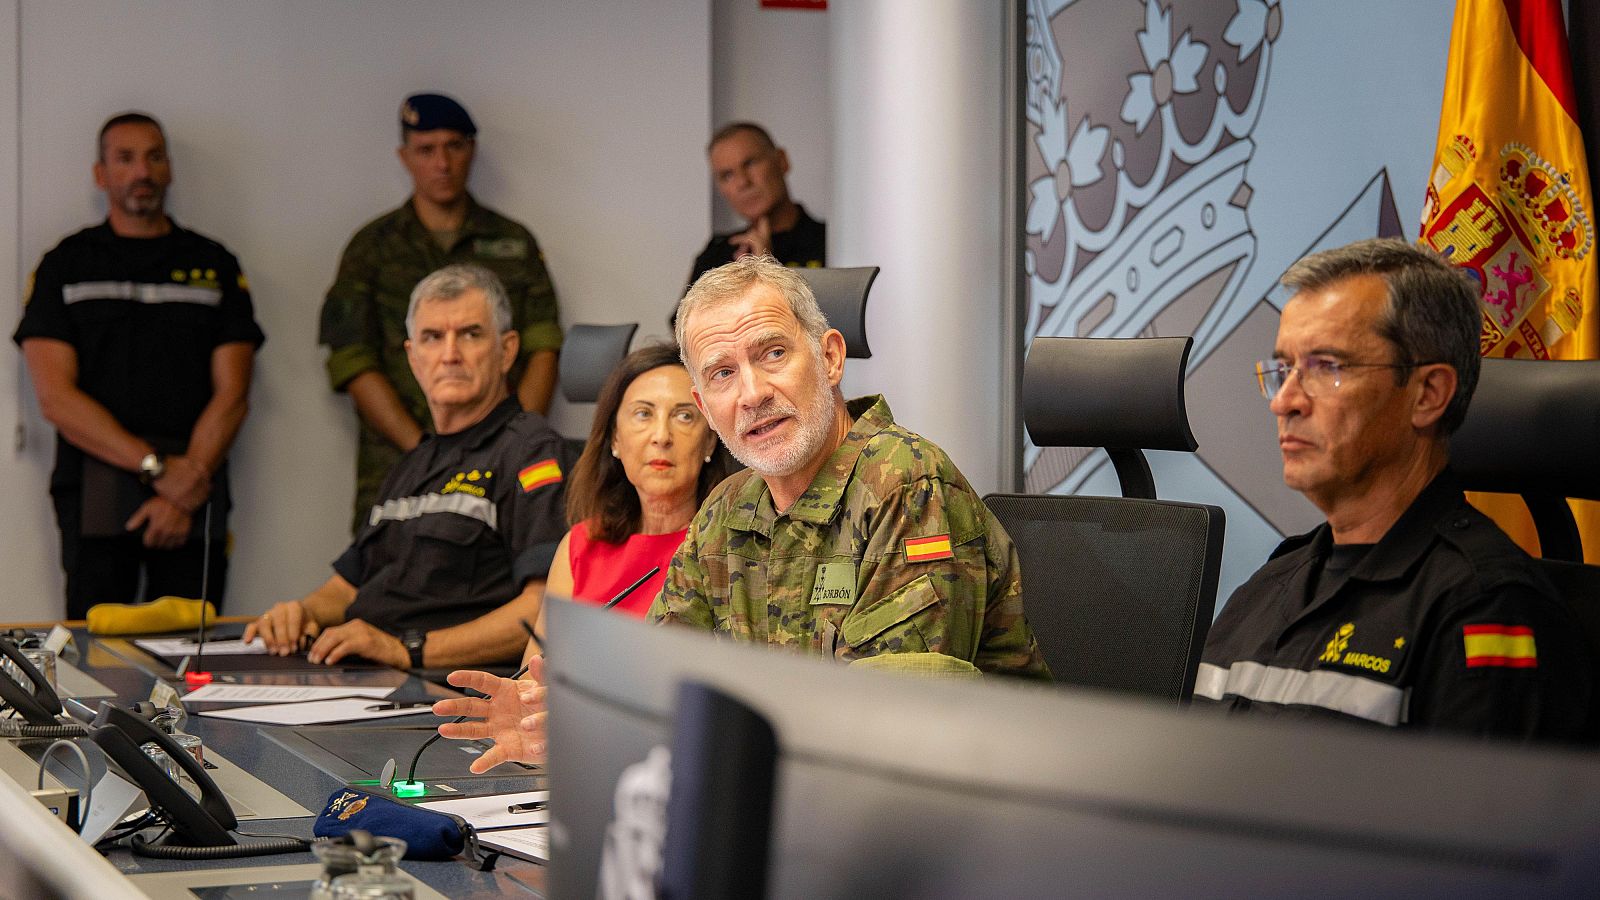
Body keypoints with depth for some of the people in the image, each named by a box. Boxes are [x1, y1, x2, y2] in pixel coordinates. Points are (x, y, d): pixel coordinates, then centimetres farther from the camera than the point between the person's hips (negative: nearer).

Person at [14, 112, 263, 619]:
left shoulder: (214, 265, 13)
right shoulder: (65, 266, 9)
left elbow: (231, 394, 5)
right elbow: (55, 398, -2)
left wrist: (185, 491, -9)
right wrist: (157, 467, -11)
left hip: (195, 504, 1)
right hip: (96, 499, -1)